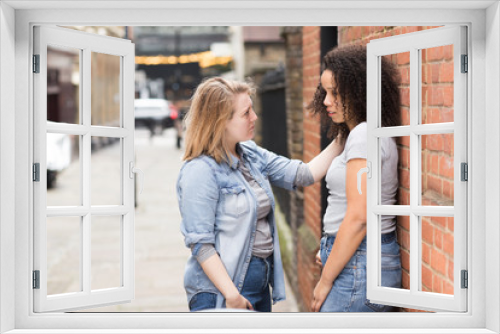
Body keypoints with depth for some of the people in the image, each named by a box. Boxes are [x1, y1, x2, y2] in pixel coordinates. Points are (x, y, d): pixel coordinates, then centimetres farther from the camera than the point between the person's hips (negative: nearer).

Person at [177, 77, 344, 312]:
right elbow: (200, 244, -18)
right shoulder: (199, 171, -16)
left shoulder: (252, 154, 9)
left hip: (261, 283, 8)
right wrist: (232, 295, -21)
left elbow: (304, 175, 13)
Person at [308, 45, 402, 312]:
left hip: (359, 264, -10)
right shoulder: (365, 134, 17)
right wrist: (330, 253, 13)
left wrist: (325, 280, -14)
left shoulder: (364, 135, -14)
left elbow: (358, 217, -19)